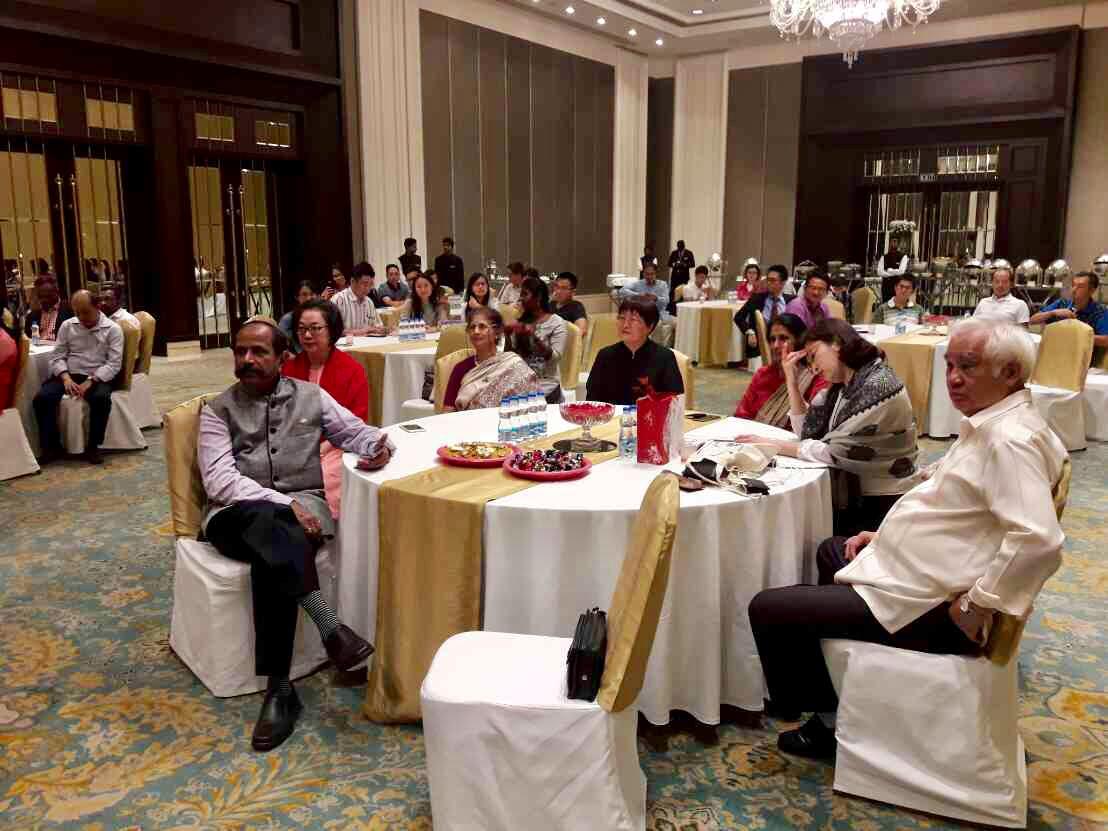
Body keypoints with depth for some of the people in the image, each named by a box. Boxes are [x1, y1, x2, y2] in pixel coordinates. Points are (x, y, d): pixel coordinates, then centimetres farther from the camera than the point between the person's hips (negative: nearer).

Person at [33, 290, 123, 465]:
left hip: (97, 377, -3)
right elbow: (57, 356, 8)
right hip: (69, 375, 3)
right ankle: (52, 446, -7)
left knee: (101, 399, -36)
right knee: (42, 398, -23)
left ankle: (93, 446, -17)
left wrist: (90, 381, -20)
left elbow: (114, 363, -8)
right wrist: (66, 378, -12)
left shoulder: (113, 329, 0)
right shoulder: (67, 326, 11)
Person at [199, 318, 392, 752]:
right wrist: (280, 503, -20)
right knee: (266, 523, -38)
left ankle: (279, 689, -31)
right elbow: (220, 481, -6)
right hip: (238, 514, -1)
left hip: (302, 506, 1)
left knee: (272, 556, -34)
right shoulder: (218, 410, 6)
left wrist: (377, 445, -11)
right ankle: (330, 628, -42)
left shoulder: (310, 396, 13)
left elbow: (356, 431, 15)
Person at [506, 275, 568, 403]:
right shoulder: (521, 323, 13)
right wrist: (507, 336, -6)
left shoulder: (557, 323, -1)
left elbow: (555, 357, -13)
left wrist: (534, 336, -23)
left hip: (546, 384, -4)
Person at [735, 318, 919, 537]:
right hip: (853, 498, 7)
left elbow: (836, 451, -22)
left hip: (882, 505, -7)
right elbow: (808, 432, 4)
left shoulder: (879, 387, -20)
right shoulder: (842, 384, 8)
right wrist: (792, 381, -2)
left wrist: (774, 445, -17)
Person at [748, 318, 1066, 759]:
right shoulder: (989, 423, 8)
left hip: (929, 609, -11)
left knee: (767, 607, -11)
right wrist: (889, 533, 12)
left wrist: (974, 607, -26)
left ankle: (827, 717, 11)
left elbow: (1039, 539, -35)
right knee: (831, 551, 35)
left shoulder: (1012, 439, -24)